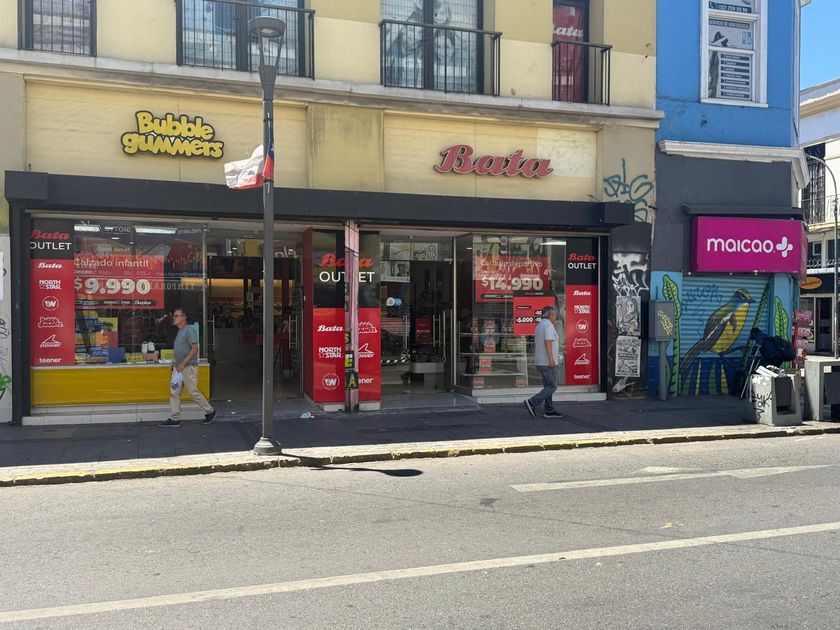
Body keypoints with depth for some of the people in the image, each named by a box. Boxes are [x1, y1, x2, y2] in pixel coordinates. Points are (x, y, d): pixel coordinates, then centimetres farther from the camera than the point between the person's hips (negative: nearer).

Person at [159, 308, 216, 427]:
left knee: (193, 392, -3)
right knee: (174, 392, 5)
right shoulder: (179, 332, 16)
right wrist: (176, 364, 19)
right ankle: (175, 419, 8)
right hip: (178, 367, 9)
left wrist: (183, 363, -24)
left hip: (188, 367, -9)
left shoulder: (189, 330, -13)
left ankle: (210, 411, 13)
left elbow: (194, 349, -20)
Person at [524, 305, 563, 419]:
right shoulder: (549, 326, -12)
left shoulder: (539, 326, 16)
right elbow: (548, 342, -23)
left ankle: (549, 410, 10)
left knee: (548, 386, 12)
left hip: (540, 362, 10)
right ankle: (532, 402, -17)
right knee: (552, 387, -7)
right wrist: (551, 358, -27)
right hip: (547, 362, -9)